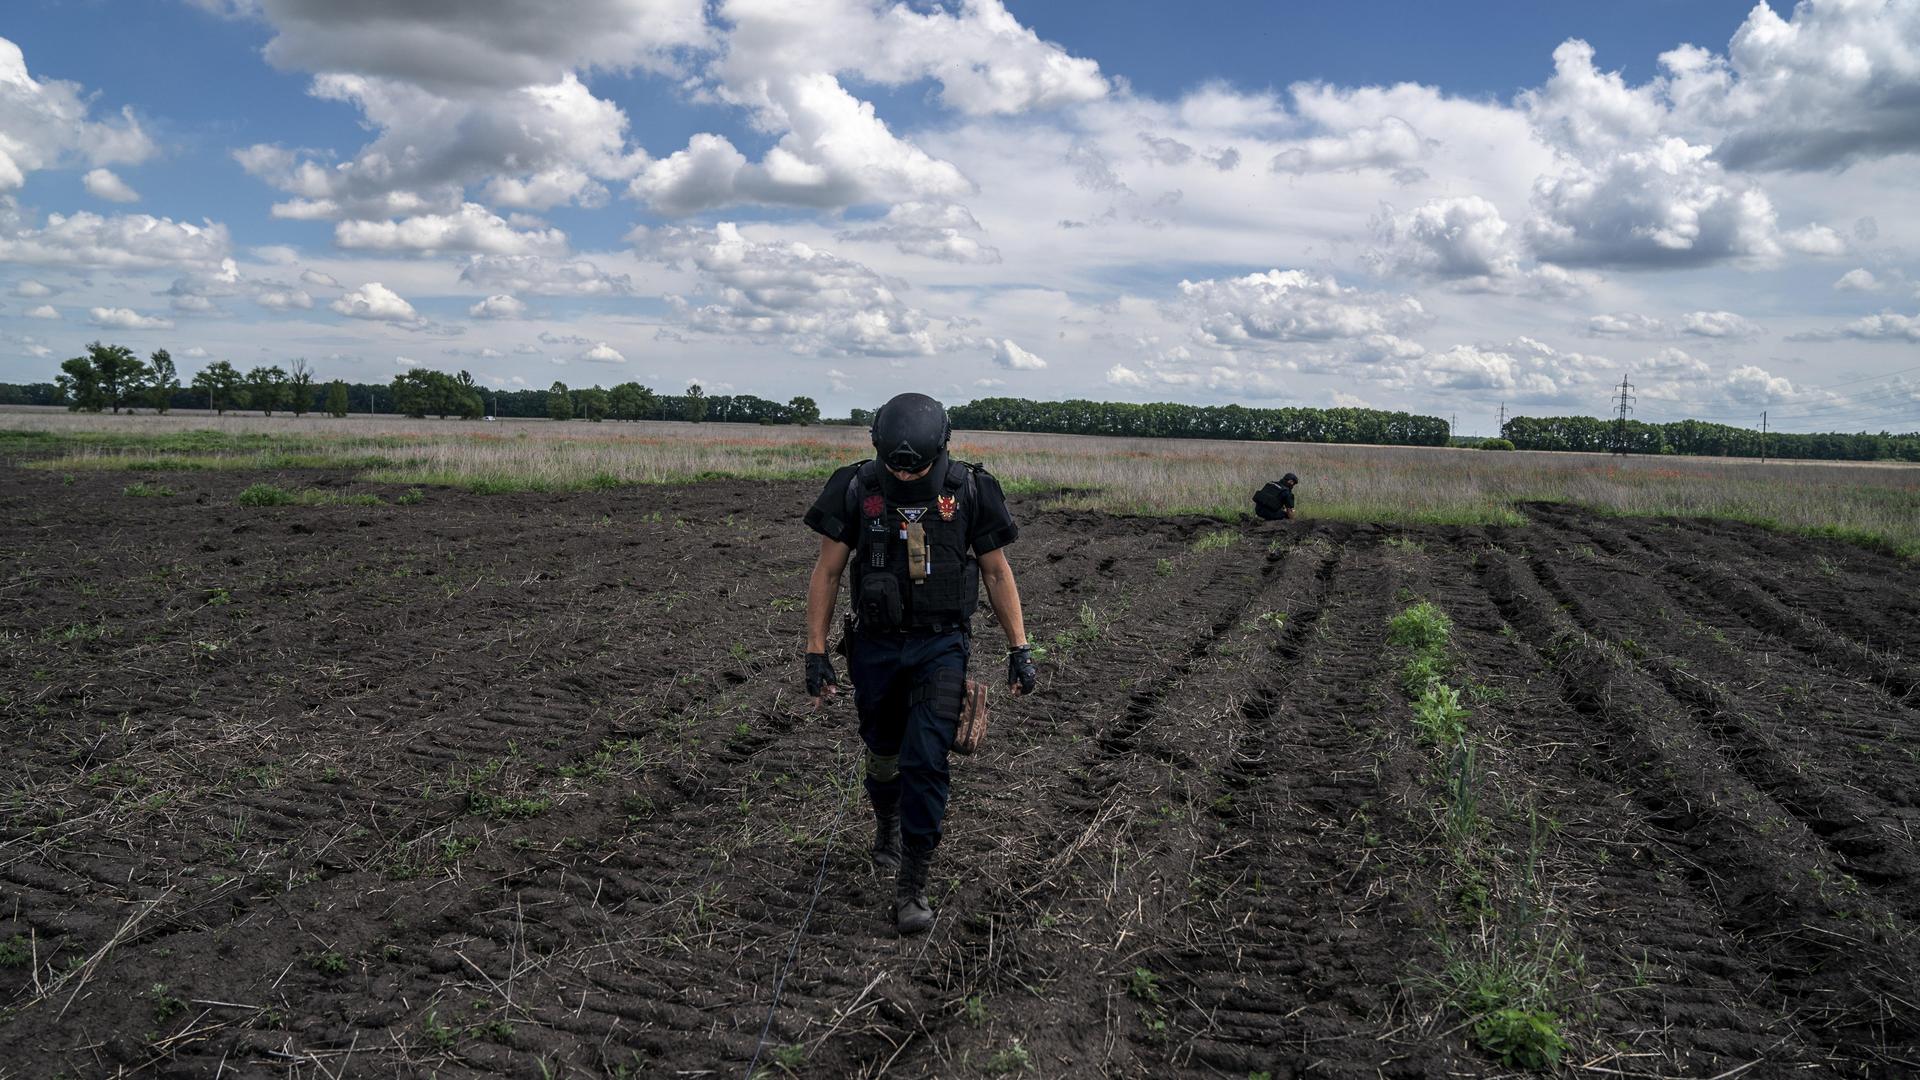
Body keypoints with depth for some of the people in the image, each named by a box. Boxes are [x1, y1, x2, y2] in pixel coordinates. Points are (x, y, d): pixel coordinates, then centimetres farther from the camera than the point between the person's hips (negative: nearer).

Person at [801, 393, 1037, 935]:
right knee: (884, 756, 16)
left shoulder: (971, 491, -8)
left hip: (942, 646, -1)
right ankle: (887, 825, 47)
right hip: (876, 645, 2)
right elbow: (826, 572, -1)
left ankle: (912, 886, 0)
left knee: (926, 762, -10)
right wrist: (816, 652, -4)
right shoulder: (855, 489, -8)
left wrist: (1020, 648, -1)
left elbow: (997, 571, 2)